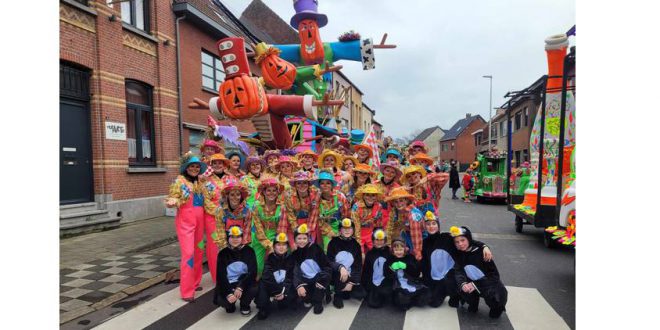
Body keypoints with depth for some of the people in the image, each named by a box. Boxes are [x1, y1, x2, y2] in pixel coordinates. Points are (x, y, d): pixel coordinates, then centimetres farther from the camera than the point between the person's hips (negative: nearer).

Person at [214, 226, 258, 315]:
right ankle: (230, 305, 13)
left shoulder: (249, 251, -4)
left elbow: (253, 272, -11)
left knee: (254, 289, -31)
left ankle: (245, 306, 4)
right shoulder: (223, 254, -2)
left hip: (244, 282, 0)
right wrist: (229, 293, -21)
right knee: (221, 300, -28)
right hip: (228, 284, 0)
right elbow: (221, 276, -7)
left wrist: (240, 287, -25)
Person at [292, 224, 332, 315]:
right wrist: (299, 285, -28)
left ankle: (318, 303, -11)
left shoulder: (315, 248, -7)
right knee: (299, 291, -30)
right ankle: (308, 299, 8)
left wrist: (324, 277, -24)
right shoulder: (294, 254, -2)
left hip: (319, 277, -1)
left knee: (324, 277, -34)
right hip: (306, 280, 2)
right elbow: (295, 273, -9)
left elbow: (327, 265, -7)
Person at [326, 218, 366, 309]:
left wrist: (352, 282, -16)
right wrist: (340, 267, -33)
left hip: (350, 277, 3)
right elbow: (328, 261, -13)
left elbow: (358, 266, -3)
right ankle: (338, 295, -9)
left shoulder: (355, 244, 0)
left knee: (360, 294, -18)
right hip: (336, 275, -2)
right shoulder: (334, 242, -6)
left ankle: (344, 291, 15)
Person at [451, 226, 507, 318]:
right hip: (473, 284, 3)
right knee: (462, 289, -28)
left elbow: (494, 274, -19)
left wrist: (476, 285, -29)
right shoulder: (459, 255, -4)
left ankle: (497, 307, 6)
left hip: (490, 282, -3)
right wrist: (463, 284, -38)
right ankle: (473, 304, 5)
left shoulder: (481, 251, -19)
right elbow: (458, 272, -14)